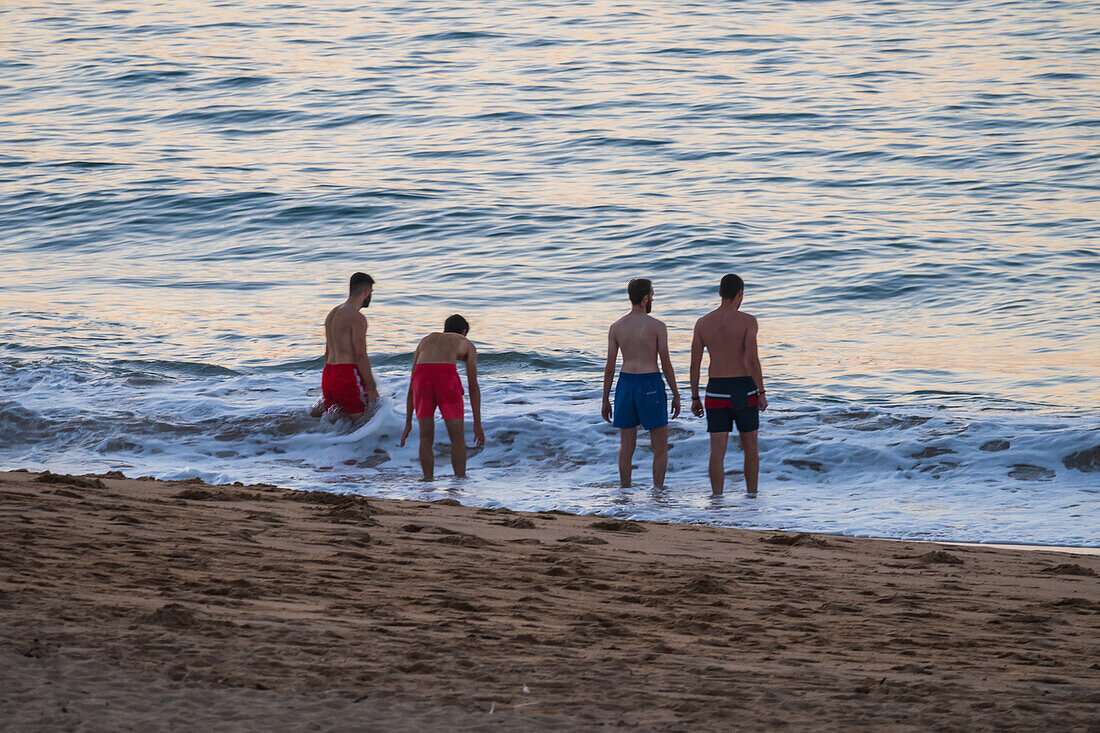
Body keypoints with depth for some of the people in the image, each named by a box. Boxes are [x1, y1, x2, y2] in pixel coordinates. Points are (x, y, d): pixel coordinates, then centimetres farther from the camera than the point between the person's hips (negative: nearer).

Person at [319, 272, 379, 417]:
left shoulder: (333, 313, 18)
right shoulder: (357, 318, -11)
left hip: (328, 374, 9)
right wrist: (371, 387, -12)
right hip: (347, 376, -9)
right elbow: (361, 356, -16)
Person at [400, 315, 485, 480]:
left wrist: (408, 423, 35)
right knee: (457, 437, 12)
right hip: (447, 379, -2)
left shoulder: (426, 340, 38)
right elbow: (473, 387, 24)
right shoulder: (466, 344, 31)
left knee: (426, 437, 18)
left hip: (422, 377, 2)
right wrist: (477, 424, 23)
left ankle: (428, 481, 15)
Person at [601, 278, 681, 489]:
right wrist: (676, 395, 3)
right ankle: (658, 491, 4)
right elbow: (666, 365, -7)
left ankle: (625, 491, 12)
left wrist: (605, 400, 10)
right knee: (661, 447, 7)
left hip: (626, 384, 4)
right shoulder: (657, 326, -7)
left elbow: (609, 367, 4)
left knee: (626, 446, 10)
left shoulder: (616, 327, 3)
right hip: (651, 385, -4)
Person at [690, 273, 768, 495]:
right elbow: (752, 359, -16)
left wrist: (695, 398, 11)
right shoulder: (747, 321, -8)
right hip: (743, 390, -2)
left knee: (718, 450, -1)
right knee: (750, 447, 14)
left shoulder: (703, 323, 3)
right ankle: (752, 497, 21)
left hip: (716, 391, 2)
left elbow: (695, 364, 4)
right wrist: (761, 393, -9)